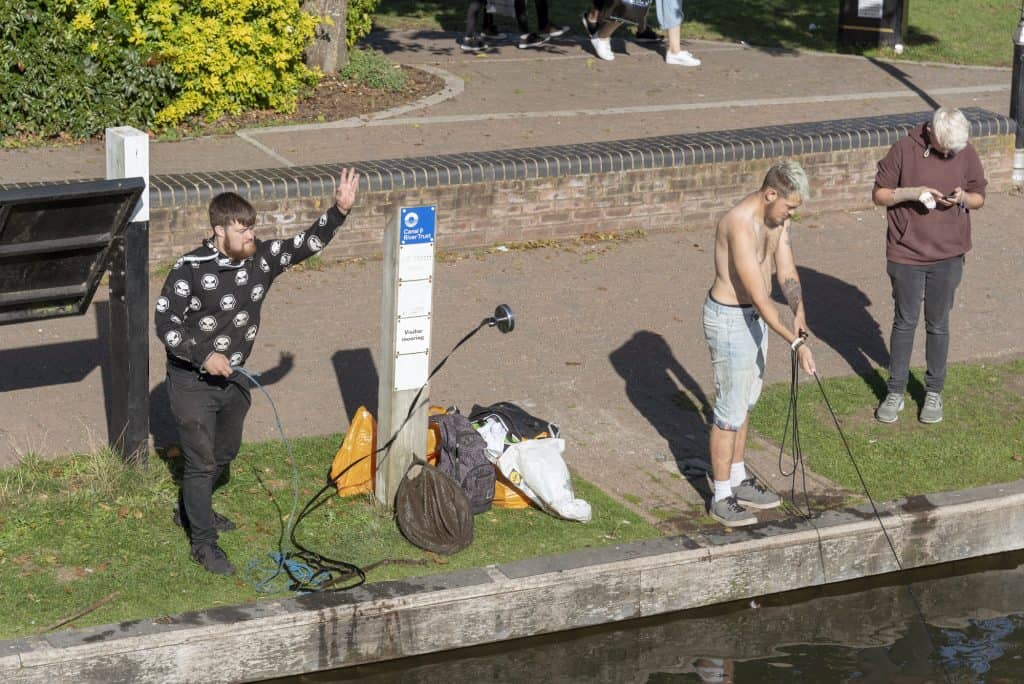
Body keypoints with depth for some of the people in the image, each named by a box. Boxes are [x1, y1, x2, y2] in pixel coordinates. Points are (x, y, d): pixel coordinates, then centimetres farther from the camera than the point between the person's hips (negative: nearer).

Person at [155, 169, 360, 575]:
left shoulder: (261, 258, -6)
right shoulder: (190, 270, -22)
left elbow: (308, 243, -6)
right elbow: (165, 323, -18)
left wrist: (339, 210, -21)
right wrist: (204, 355, -26)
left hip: (232, 377, 7)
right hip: (193, 381, -7)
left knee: (225, 451, 23)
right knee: (201, 461, 0)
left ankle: (190, 510, 47)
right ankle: (202, 542, 13)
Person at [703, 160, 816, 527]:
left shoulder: (778, 218, -2)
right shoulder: (741, 225, -31)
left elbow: (786, 271, 0)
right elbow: (758, 295, -32)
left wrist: (799, 314, -19)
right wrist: (795, 343, -34)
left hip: (755, 315, 9)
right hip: (729, 318, -9)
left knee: (746, 401, 20)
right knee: (731, 410, -1)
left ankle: (738, 480, 35)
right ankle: (722, 499, 10)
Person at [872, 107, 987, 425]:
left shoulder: (966, 154, -4)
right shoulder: (904, 150, -11)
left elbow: (979, 197, 8)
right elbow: (879, 194, -5)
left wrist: (963, 198, -15)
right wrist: (911, 192, -21)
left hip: (947, 257, 1)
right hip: (906, 255, -1)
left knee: (938, 325, 11)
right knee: (904, 323, 8)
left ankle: (934, 392, 25)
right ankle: (895, 392, 20)